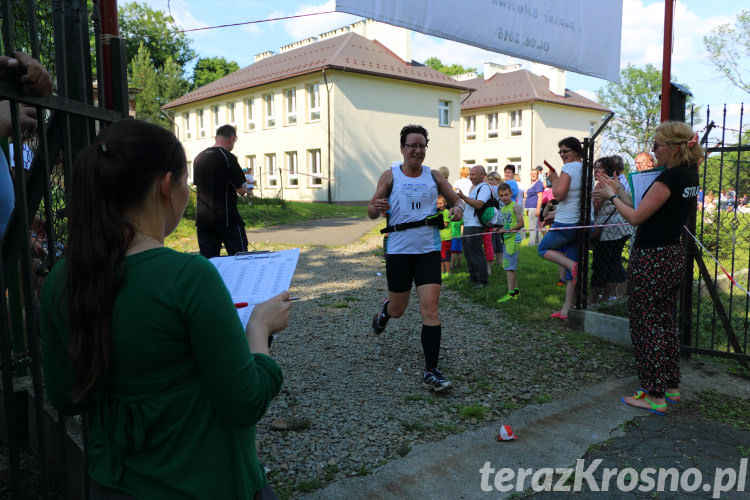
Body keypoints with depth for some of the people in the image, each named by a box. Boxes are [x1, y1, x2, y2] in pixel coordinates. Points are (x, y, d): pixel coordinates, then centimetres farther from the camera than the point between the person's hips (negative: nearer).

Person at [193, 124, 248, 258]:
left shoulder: (199, 158, 8)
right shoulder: (227, 157, -12)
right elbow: (242, 190, -12)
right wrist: (244, 182, 11)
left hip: (202, 219, 6)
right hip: (227, 219, -6)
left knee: (207, 261, 8)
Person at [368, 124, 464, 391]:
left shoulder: (433, 176, 5)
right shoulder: (390, 176, 0)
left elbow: (455, 199, 15)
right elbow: (371, 211, 0)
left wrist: (457, 208, -9)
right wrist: (377, 208, -24)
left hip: (429, 250, 1)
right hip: (399, 250, -1)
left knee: (430, 307, -9)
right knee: (397, 310, 11)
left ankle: (431, 371, -1)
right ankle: (385, 309, 51)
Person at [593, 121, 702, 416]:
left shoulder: (670, 177, -20)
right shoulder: (690, 174, 9)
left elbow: (636, 217, -17)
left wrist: (613, 196, -1)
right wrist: (618, 192, 15)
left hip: (651, 259, -10)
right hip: (673, 256, 10)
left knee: (646, 325, 0)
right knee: (666, 322, 18)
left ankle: (655, 396, 8)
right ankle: (671, 386, 29)